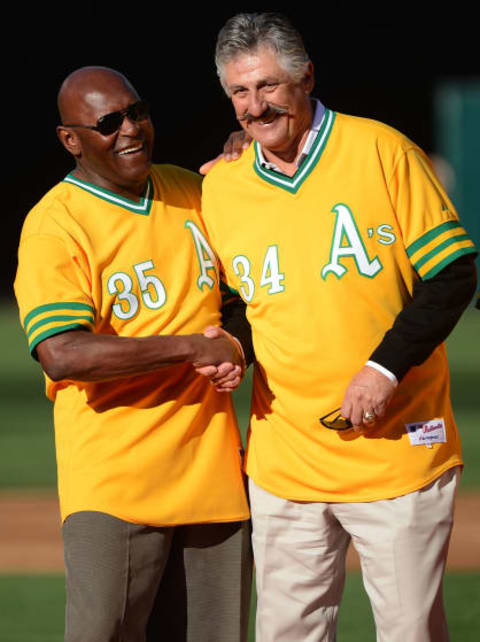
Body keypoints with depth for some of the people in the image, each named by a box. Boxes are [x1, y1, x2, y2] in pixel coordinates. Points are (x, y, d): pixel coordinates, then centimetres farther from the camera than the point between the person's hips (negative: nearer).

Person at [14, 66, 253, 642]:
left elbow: (238, 297, 26)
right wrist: (192, 347, -19)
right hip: (114, 482, -6)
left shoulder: (191, 192, 13)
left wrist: (235, 348, 3)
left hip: (213, 472, 6)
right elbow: (61, 354, -20)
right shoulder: (54, 227, -7)